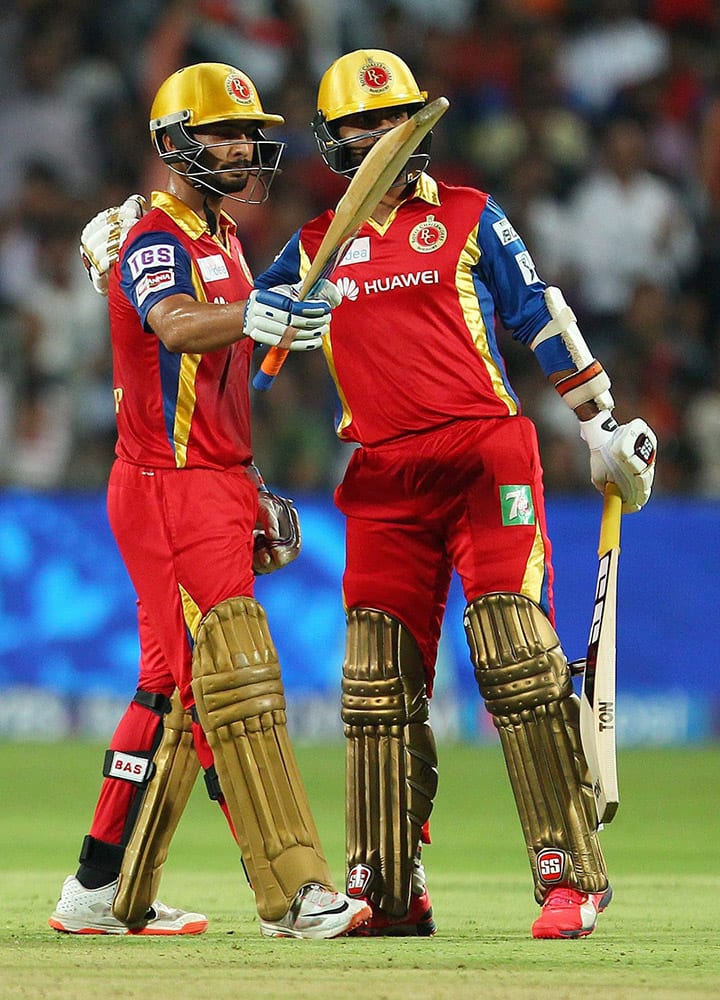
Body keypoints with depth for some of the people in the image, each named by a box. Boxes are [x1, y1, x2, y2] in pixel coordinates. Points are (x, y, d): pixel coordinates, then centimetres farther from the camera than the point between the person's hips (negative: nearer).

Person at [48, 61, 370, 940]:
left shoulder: (221, 244, 18)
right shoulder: (155, 241, -12)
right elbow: (175, 326, -35)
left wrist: (252, 491, 24)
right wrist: (268, 315, -53)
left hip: (217, 482, 10)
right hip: (170, 487, -10)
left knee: (175, 687, 12)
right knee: (235, 679, -13)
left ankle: (105, 895, 17)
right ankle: (293, 892, -16)